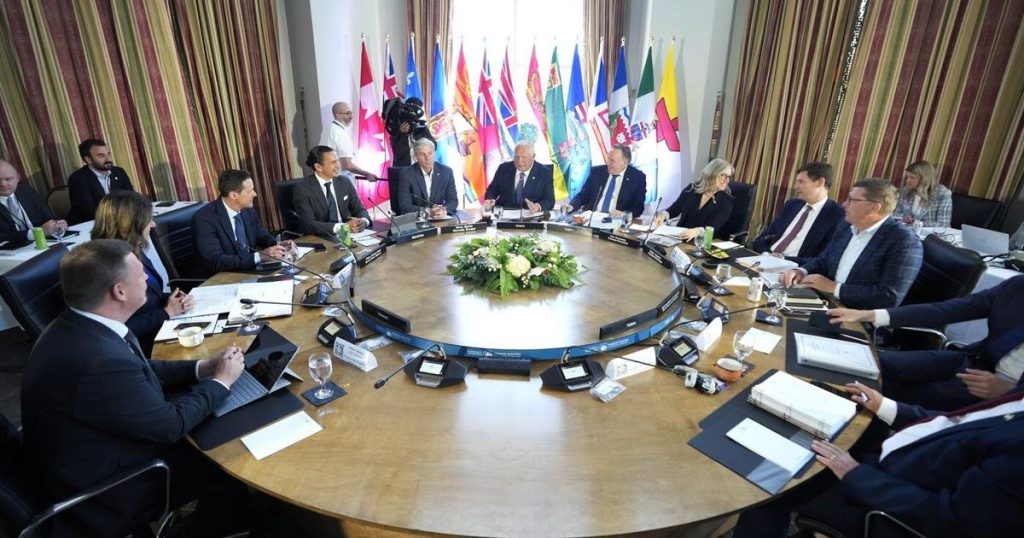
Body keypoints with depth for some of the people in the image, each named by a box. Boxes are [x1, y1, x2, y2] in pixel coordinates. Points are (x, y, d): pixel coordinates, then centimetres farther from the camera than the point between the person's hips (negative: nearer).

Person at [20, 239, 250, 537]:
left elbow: (138, 370, 6)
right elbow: (170, 424, -25)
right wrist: (221, 381, -12)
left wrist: (202, 367, -3)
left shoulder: (78, 326, -10)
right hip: (101, 485, -8)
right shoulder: (100, 360, -38)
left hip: (91, 455, 8)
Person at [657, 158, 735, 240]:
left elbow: (712, 228, -17)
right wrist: (664, 215, -17)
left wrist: (697, 231, -39)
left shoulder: (726, 200, -4)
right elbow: (675, 208, 7)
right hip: (680, 236, 3)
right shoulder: (693, 188, 5)